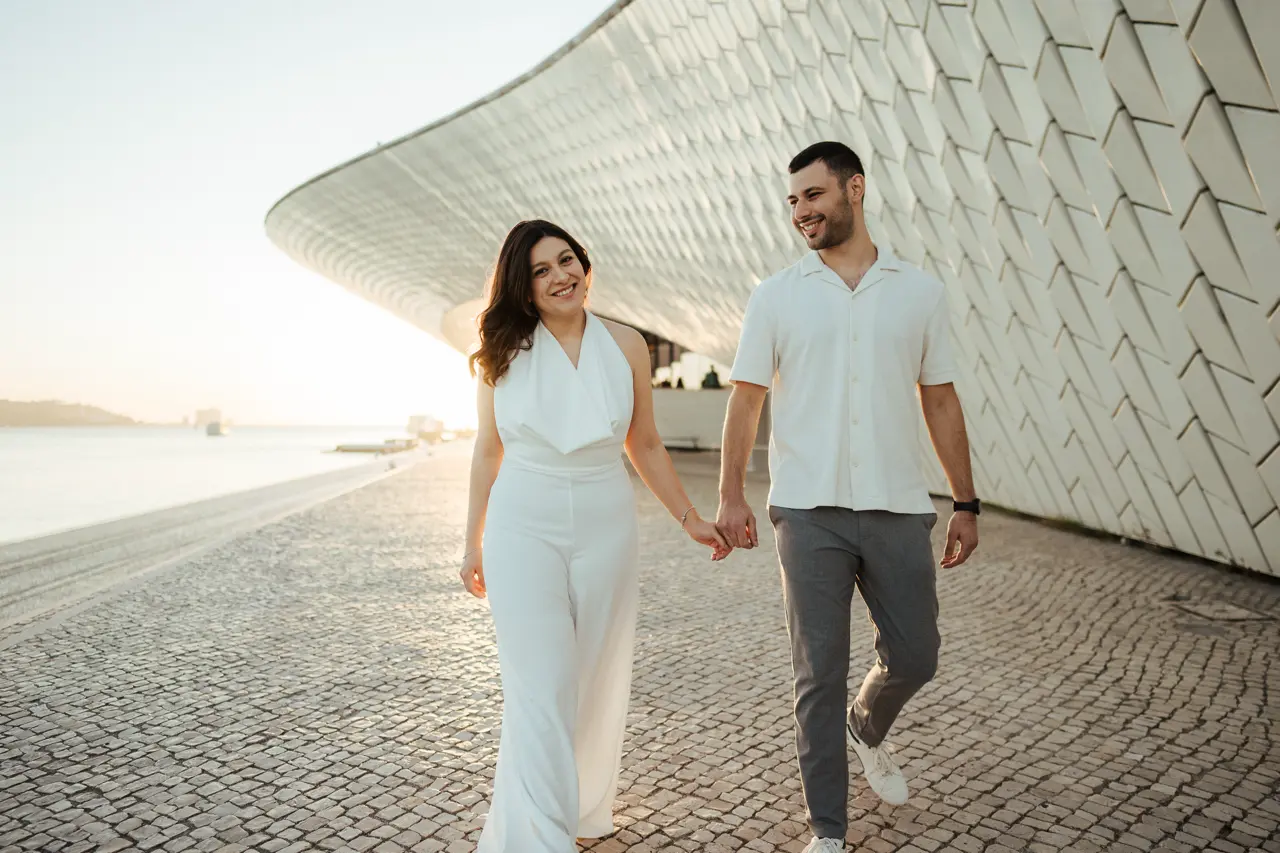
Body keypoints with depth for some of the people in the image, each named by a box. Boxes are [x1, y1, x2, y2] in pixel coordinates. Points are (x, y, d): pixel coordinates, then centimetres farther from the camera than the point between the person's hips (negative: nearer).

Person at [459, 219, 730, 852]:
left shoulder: (626, 347, 2)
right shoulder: (504, 353, 0)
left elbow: (645, 448, 10)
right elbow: (488, 453, 8)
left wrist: (690, 519, 10)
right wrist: (474, 544, 10)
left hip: (605, 529, 2)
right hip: (523, 531, -1)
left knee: (597, 683, 12)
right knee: (539, 692, -5)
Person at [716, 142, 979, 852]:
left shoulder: (919, 292, 7)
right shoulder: (776, 296, 4)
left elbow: (941, 402, 10)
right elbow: (746, 400, 2)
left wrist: (965, 503, 7)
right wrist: (731, 496, -8)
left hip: (899, 509, 2)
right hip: (809, 512, -1)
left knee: (913, 658, 9)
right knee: (819, 673, 3)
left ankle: (869, 729, 44)